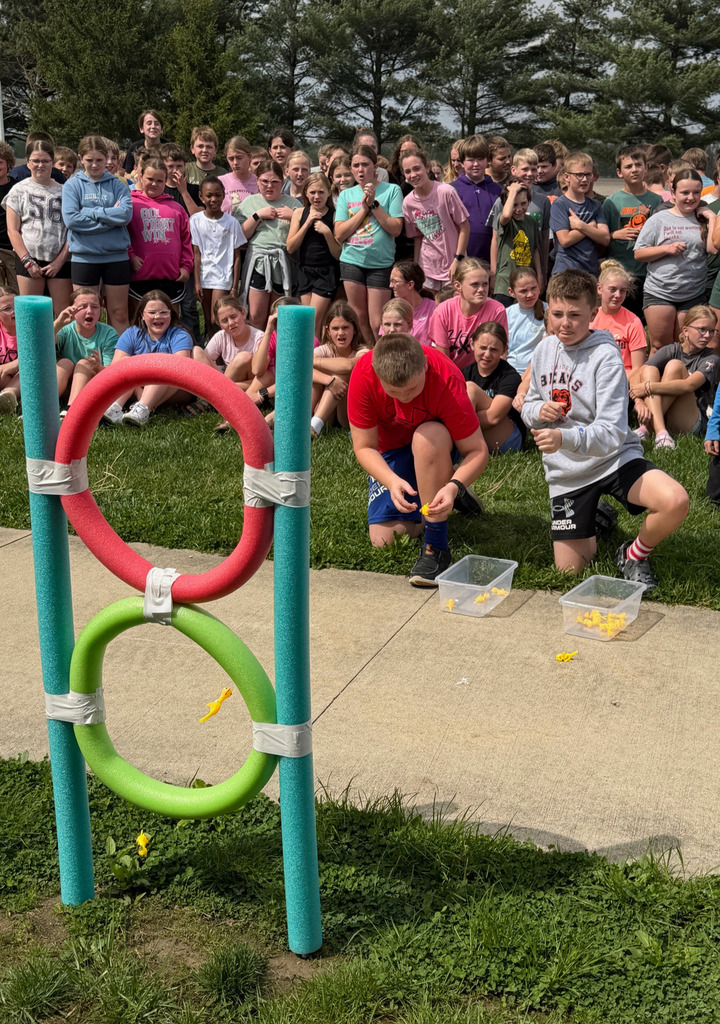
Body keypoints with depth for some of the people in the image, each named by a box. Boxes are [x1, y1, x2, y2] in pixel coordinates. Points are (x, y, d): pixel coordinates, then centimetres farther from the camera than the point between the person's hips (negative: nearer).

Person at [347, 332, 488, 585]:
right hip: (391, 451, 2)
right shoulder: (364, 373, -29)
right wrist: (392, 481, -40)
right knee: (384, 539, -9)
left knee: (428, 438, -40)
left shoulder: (446, 381, -34)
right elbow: (364, 447, -22)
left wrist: (454, 487, -48)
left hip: (439, 445, -2)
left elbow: (478, 451, -29)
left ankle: (436, 546, -30)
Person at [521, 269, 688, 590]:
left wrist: (565, 437, -44)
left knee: (675, 502, -33)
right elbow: (529, 406, 14)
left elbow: (611, 432, -25)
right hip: (567, 471, 4)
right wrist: (539, 411, -12)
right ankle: (598, 517, 33)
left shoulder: (605, 356, -17)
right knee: (569, 568, 2)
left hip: (614, 458, -4)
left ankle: (633, 555, -2)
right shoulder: (545, 349, 2)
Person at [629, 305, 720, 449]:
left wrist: (649, 388, -27)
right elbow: (635, 378, -8)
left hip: (692, 425, -3)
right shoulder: (670, 351, 5)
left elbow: (689, 385, -22)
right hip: (656, 417, 3)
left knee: (675, 365, -18)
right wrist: (640, 403, -28)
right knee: (649, 370, -17)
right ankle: (660, 432, -38)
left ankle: (646, 428, -32)